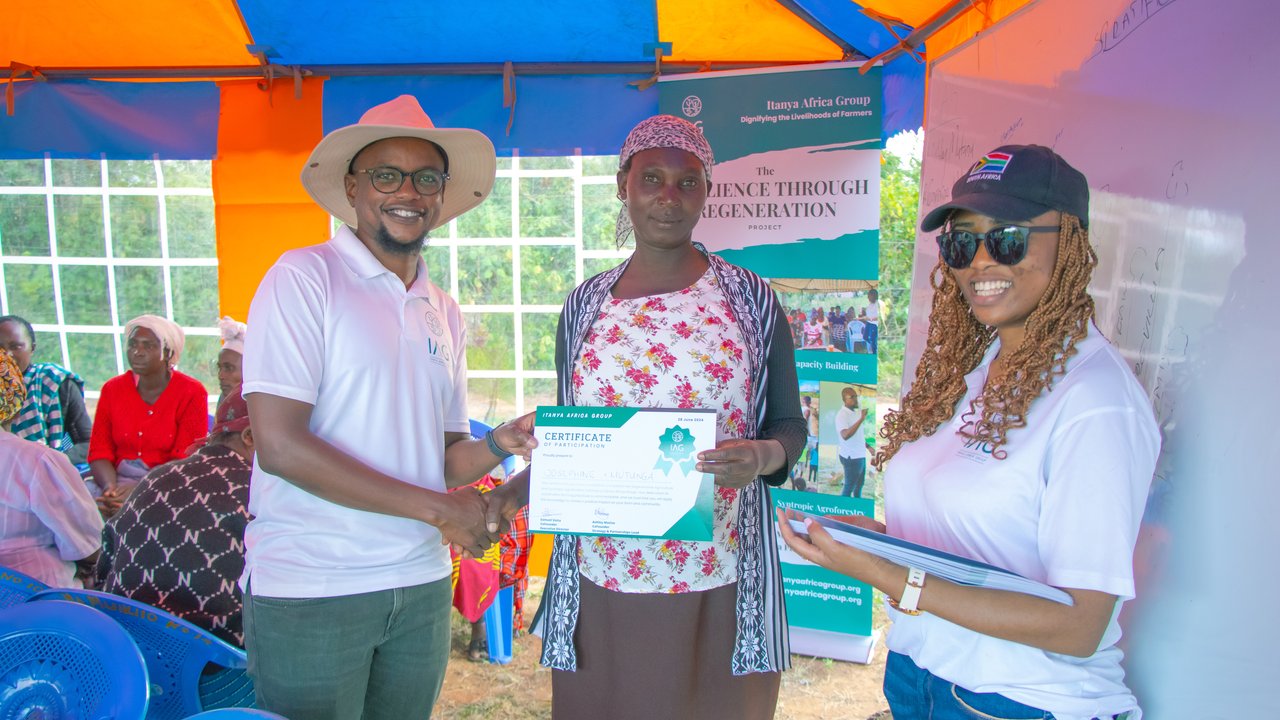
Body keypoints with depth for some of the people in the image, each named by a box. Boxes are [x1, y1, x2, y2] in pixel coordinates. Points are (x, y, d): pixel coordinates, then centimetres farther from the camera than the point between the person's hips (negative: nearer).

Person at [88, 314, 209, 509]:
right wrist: (110, 487, -16)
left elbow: (186, 461, -9)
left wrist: (138, 488, -22)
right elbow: (99, 451, 4)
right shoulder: (112, 389, 10)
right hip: (119, 479, 4)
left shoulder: (192, 393, -3)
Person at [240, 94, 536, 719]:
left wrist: (499, 444, -9)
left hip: (422, 585, 6)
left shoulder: (444, 314, 10)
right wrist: (437, 509, -14)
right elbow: (280, 445, -17)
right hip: (309, 590, -5)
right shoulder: (304, 277, -8)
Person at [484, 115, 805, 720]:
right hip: (601, 582, 2)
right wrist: (524, 484, -5)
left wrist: (764, 457, -17)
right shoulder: (585, 305, 6)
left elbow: (789, 425, 5)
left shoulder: (750, 300, -1)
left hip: (715, 586, -2)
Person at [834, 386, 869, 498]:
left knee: (860, 483, 23)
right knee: (849, 486, 2)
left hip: (860, 455, 9)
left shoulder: (856, 412, 6)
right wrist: (861, 419, -41)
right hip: (851, 456, -9)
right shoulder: (842, 415, -21)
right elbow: (845, 435, -37)